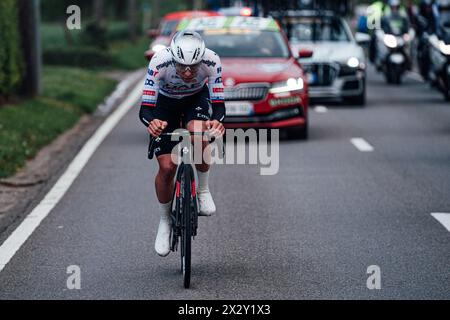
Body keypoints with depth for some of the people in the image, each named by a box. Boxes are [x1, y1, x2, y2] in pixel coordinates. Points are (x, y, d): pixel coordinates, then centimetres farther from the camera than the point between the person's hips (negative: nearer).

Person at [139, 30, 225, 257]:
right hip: (165, 102, 0)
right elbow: (145, 108, -35)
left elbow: (218, 104, -31)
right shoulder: (160, 62, -37)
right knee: (166, 167, -10)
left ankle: (203, 190, -10)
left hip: (197, 98, 0)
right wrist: (151, 122, -58)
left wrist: (217, 121, -54)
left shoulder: (211, 61, -34)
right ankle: (165, 221, 14)